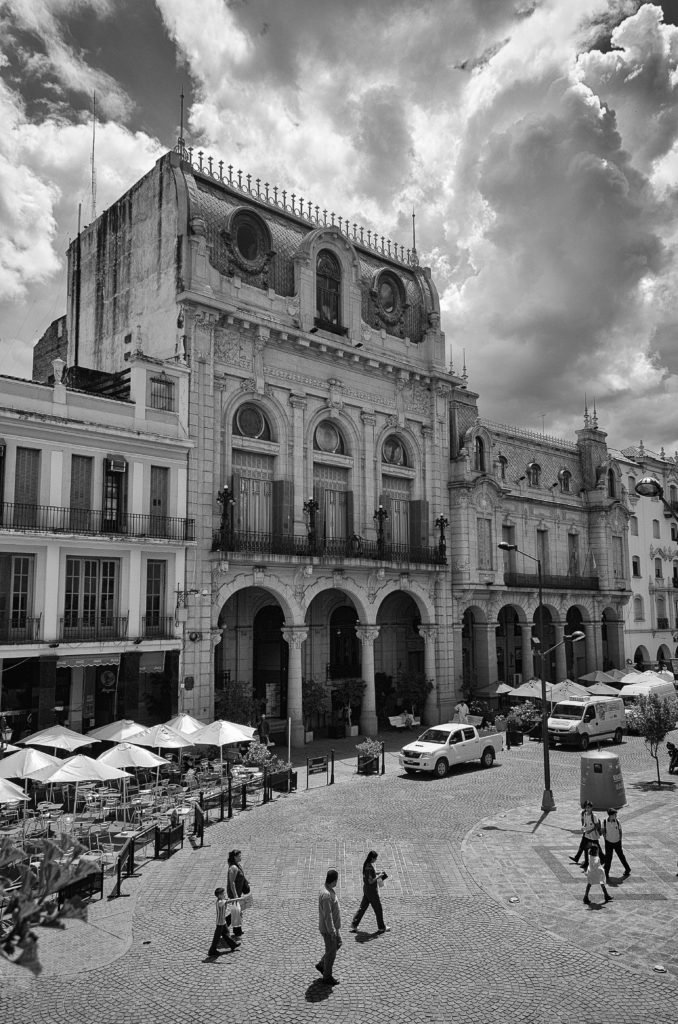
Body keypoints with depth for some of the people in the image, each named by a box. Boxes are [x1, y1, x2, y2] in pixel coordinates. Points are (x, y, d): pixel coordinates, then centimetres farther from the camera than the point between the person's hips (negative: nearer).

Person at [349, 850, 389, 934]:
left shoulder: (366, 864, 2)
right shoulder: (370, 867, -27)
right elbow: (371, 881, -25)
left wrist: (377, 873, 7)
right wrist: (379, 876, -16)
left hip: (366, 889, 9)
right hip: (372, 890, -9)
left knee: (362, 907, 15)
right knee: (378, 909, 9)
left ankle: (353, 926, 17)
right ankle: (381, 927, 25)